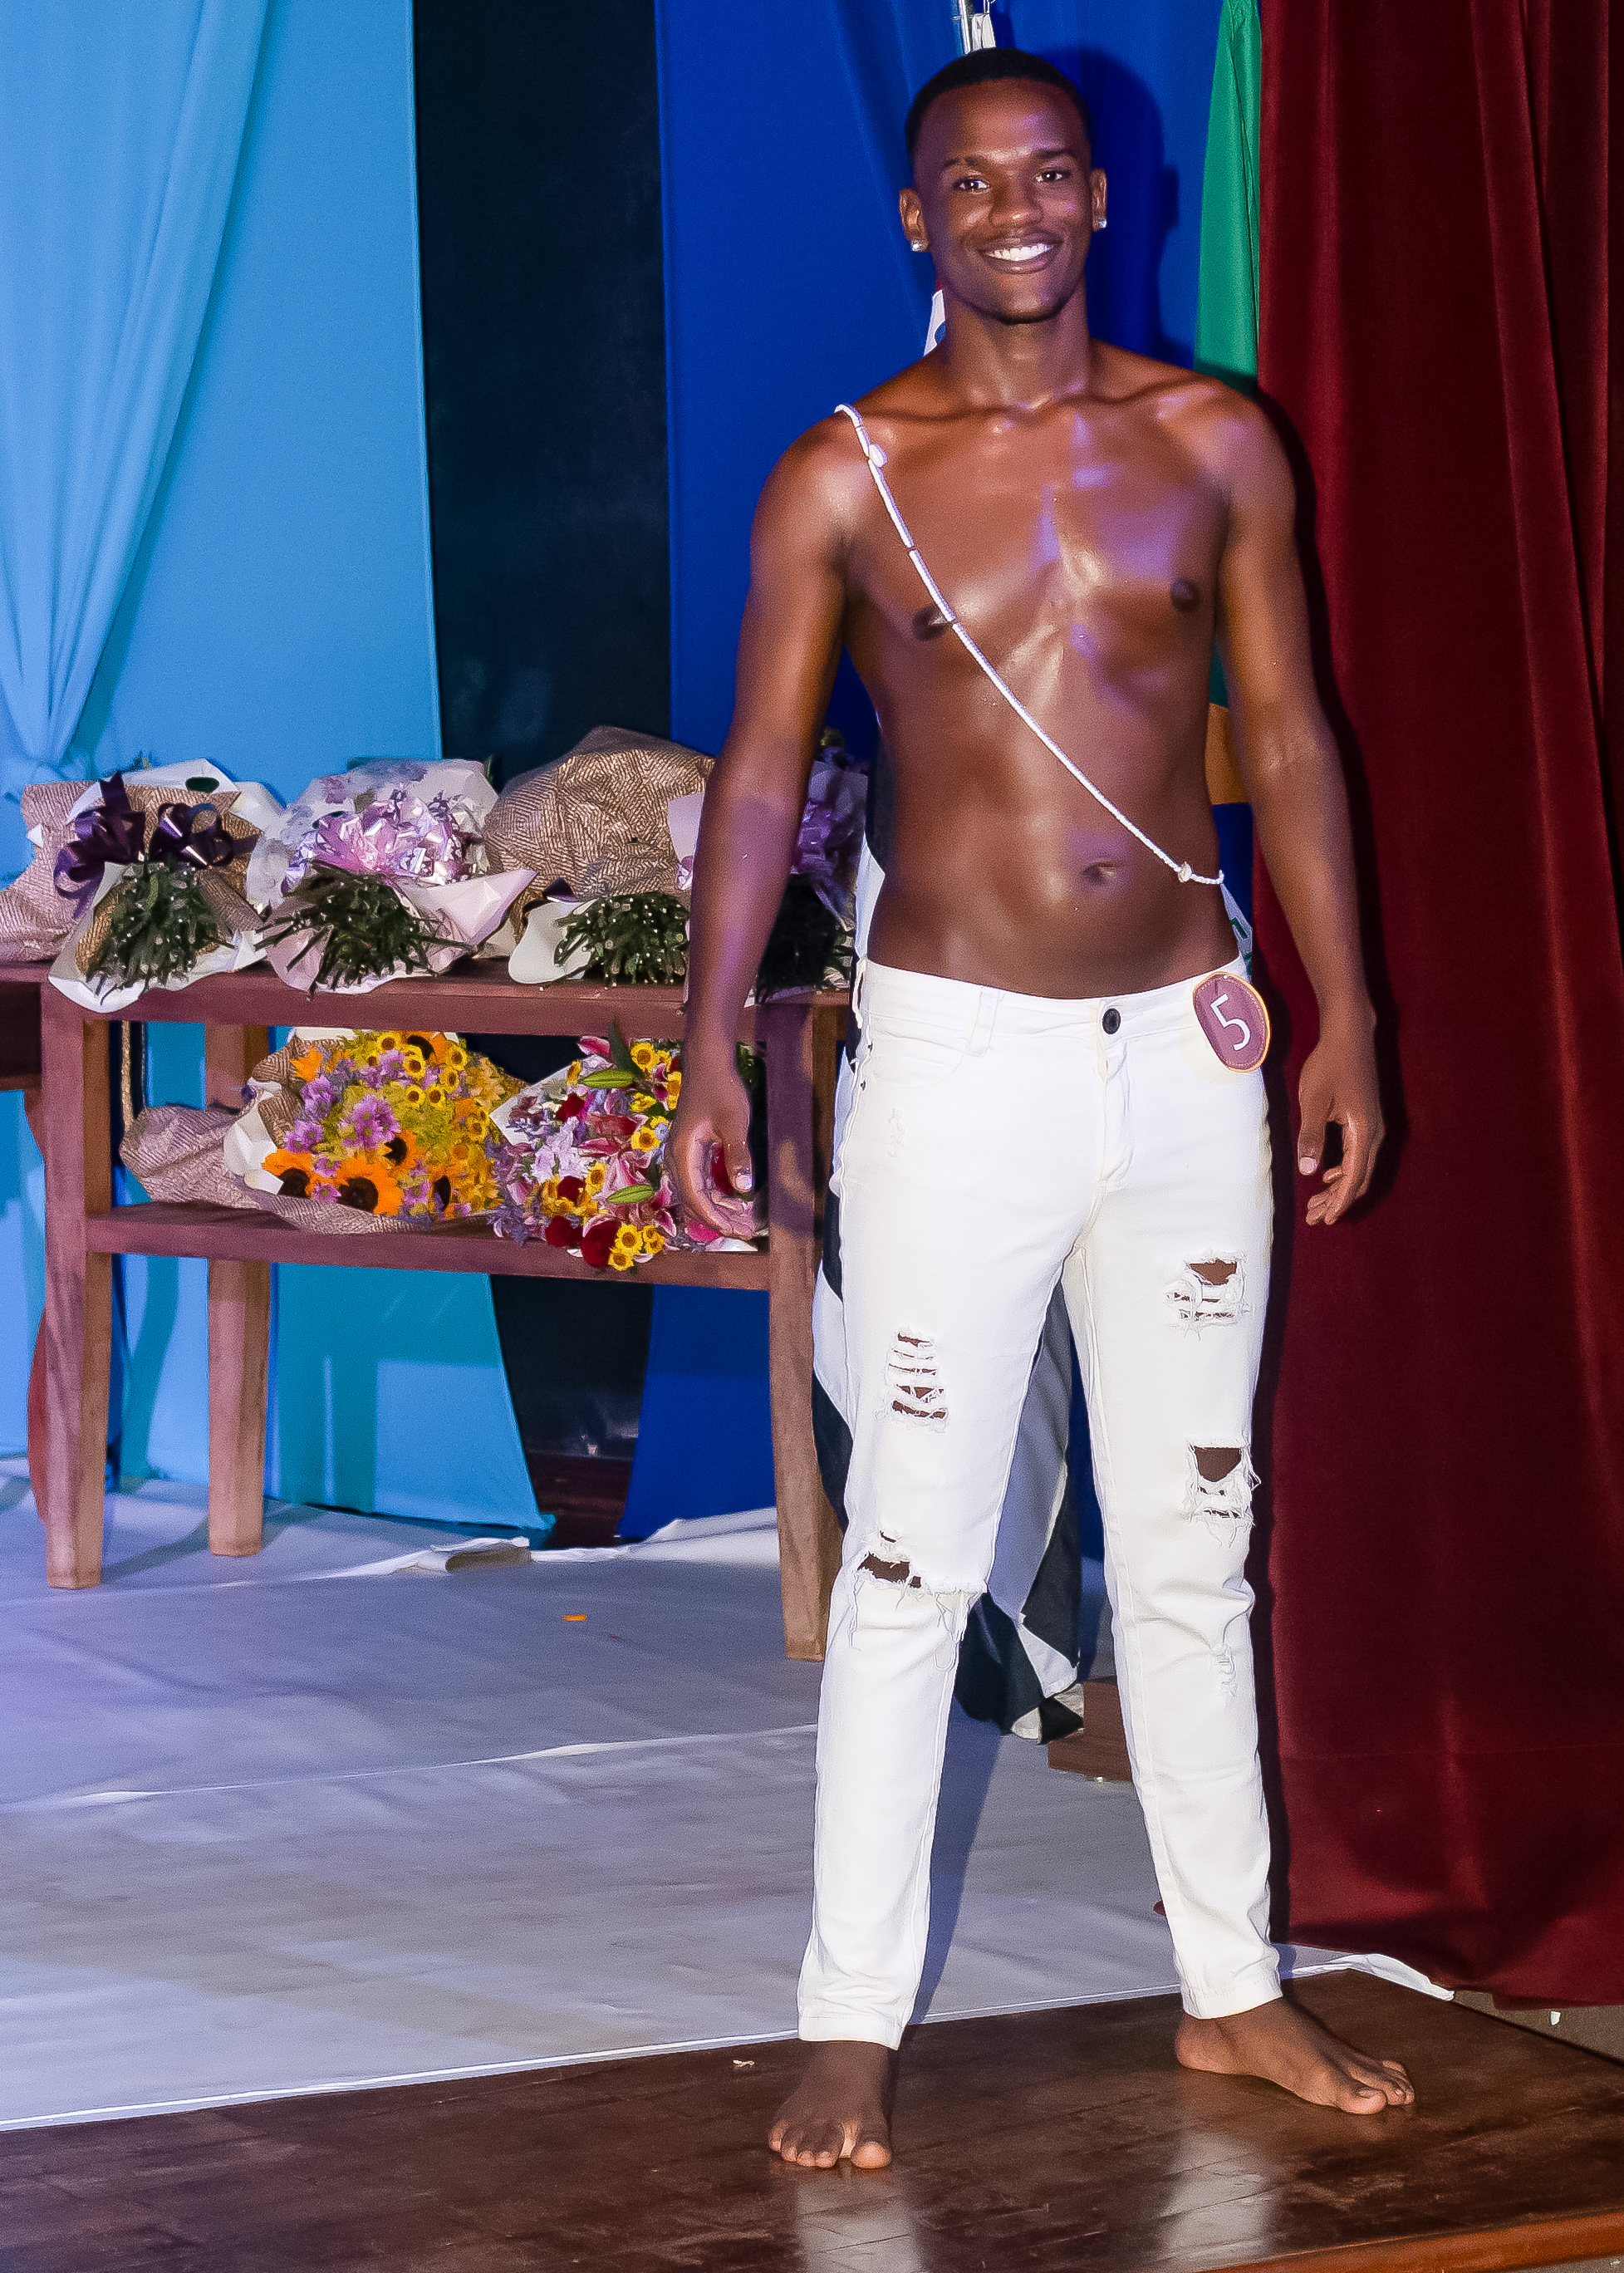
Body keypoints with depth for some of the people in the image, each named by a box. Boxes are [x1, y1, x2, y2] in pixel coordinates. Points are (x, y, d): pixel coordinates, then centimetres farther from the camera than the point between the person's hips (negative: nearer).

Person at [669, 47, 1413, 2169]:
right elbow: (759, 770, 1)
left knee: (1193, 1547, 12)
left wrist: (1345, 1019, 6)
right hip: (958, 1053, -2)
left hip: (1185, 1043, 3)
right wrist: (712, 1047, -6)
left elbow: (1287, 739, 9)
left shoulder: (1212, 442, 5)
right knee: (909, 1560, -2)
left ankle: (1235, 1988, 22)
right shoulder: (840, 479, -1)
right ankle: (854, 2023, 6)